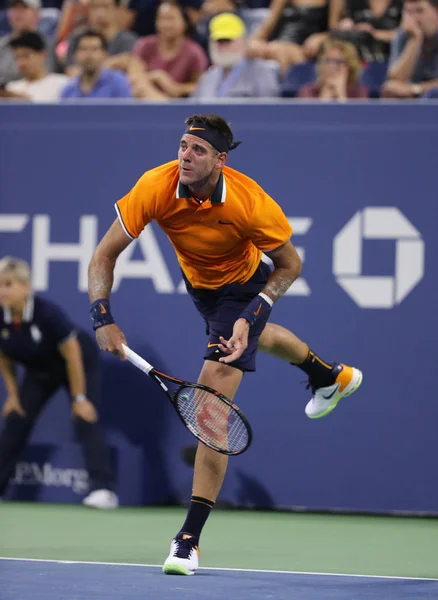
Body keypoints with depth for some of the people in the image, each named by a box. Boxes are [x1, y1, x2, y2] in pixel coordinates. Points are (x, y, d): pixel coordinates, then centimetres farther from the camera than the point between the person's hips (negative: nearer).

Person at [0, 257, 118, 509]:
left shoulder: (47, 313, -37)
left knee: (86, 419, -20)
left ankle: (104, 490, -26)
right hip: (40, 370, 6)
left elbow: (72, 354, -27)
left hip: (80, 363, -6)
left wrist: (79, 398, -22)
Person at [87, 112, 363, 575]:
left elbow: (289, 265, -19)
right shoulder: (155, 188, -31)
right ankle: (331, 376, 72)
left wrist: (249, 316, -30)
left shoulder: (251, 204, -37)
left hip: (244, 288, -5)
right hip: (198, 283, 5)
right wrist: (103, 318, -37)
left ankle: (189, 538, -15)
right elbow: (105, 254, -24)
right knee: (257, 338, 36)